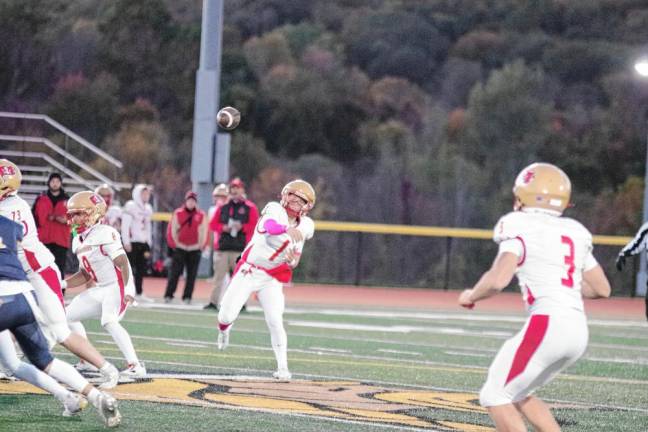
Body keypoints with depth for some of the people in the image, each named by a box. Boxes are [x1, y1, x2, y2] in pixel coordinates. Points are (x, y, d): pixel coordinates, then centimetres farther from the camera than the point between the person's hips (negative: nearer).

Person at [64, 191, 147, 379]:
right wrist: (62, 284, 8)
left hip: (118, 286, -10)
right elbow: (85, 275, 19)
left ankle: (136, 366, -33)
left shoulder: (105, 234, -17)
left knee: (109, 321, -31)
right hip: (100, 289, 10)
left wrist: (128, 289, -31)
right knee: (69, 316, 15)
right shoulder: (78, 241, 11)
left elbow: (122, 263, -22)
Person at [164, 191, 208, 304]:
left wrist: (200, 245, 0)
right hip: (180, 248, -1)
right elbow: (173, 230, 3)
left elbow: (203, 232, 5)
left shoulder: (201, 216, 4)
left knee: (192, 275, 2)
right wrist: (176, 243, -2)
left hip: (195, 249, 1)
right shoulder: (178, 214, 2)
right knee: (174, 272, -4)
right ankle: (168, 295, -3)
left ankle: (187, 297, 8)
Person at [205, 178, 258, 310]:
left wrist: (241, 227, -16)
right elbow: (213, 224, 12)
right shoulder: (223, 207, 14)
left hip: (240, 248, -3)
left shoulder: (250, 208, 4)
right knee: (218, 275, 1)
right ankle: (213, 302, 3)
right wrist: (223, 228, -6)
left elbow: (255, 226, -4)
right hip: (222, 247, 3)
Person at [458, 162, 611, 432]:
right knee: (516, 394, 22)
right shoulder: (574, 233, 16)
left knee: (494, 397, 3)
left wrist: (470, 296, 2)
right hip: (578, 331, 8)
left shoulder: (521, 229, -4)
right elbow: (602, 289, 22)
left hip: (546, 326, -8)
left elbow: (497, 280, -18)